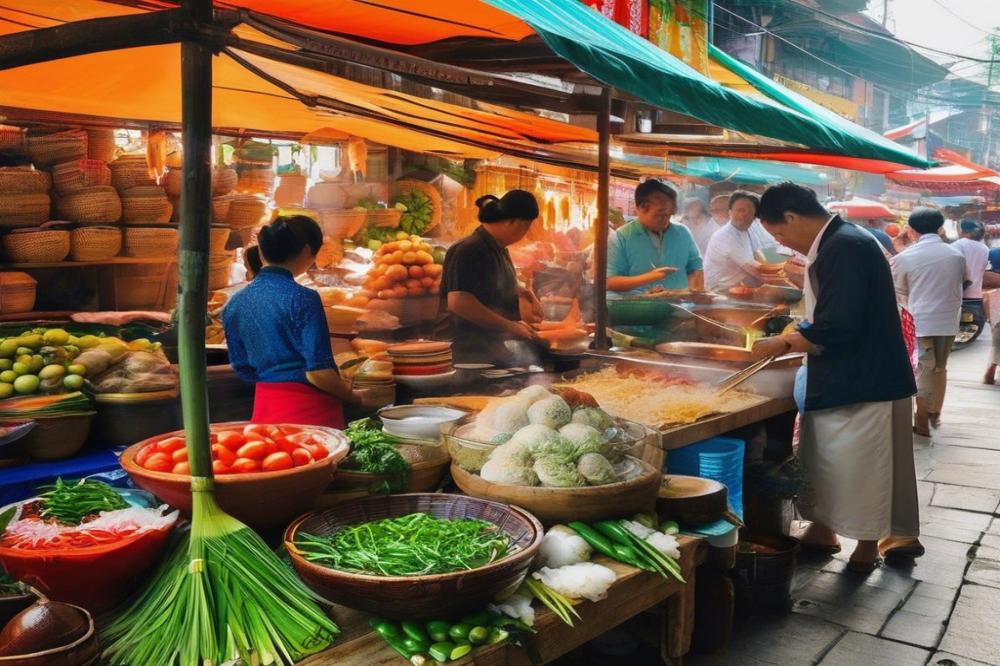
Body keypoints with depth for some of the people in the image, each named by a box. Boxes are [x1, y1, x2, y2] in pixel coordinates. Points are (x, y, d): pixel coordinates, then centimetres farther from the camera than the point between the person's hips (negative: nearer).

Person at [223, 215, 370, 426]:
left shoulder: (235, 303, 4)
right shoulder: (302, 298, -16)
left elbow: (243, 369, 11)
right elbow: (318, 371, -18)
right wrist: (353, 396, -2)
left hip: (264, 408, 6)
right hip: (309, 409, -6)